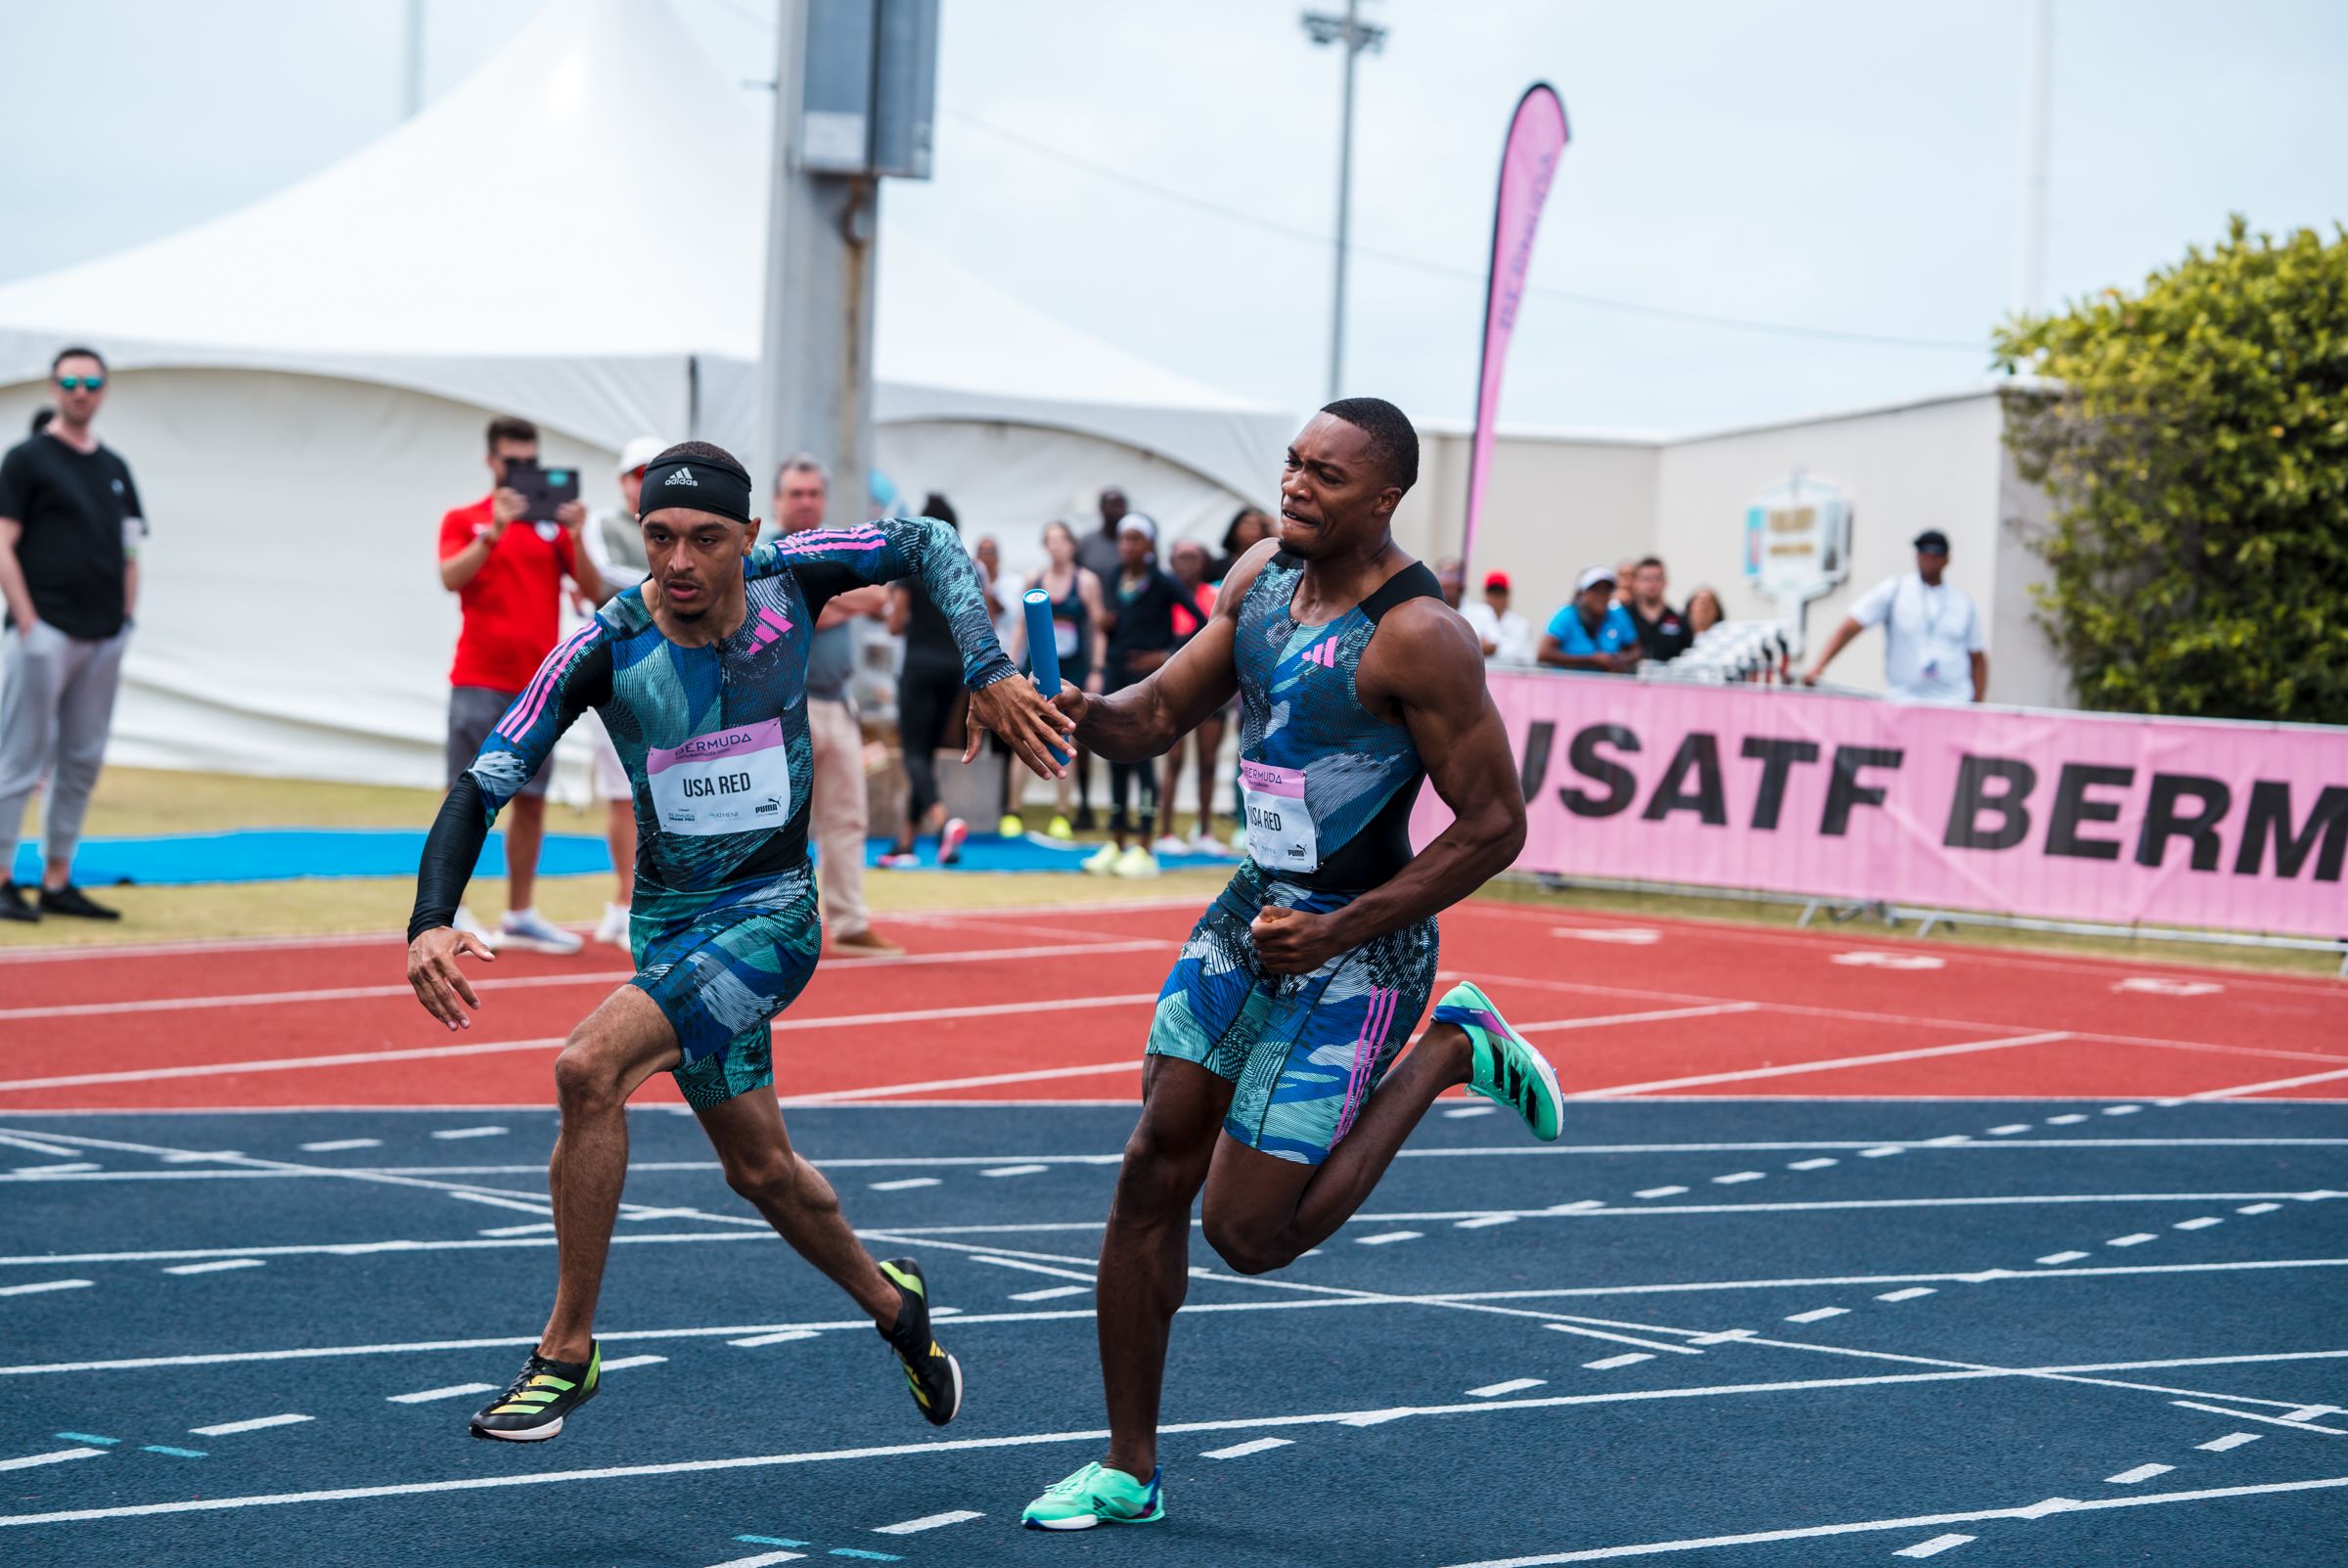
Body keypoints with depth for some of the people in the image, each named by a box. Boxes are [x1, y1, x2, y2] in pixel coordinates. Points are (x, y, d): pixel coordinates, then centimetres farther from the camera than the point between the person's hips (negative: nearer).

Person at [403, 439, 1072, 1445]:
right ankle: (890, 1303, 47)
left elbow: (927, 544, 4)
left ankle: (567, 1350, -13)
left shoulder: (790, 579, -13)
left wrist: (987, 672, -6)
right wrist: (431, 922, -32)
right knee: (759, 1169, 16)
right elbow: (484, 784, -17)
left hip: (771, 912, -3)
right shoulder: (607, 648, -15)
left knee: (590, 1068, -25)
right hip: (668, 917, 3)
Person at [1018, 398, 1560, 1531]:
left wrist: (1342, 931, -22)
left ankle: (1454, 1050, 12)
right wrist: (1089, 714, -13)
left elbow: (1493, 826, -18)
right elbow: (1160, 714, 12)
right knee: (1151, 1175, 3)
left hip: (1356, 950, -7)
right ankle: (1128, 1470, 15)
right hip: (1251, 914, 7)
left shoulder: (1417, 637, -21)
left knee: (1250, 1233, -6)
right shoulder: (1262, 579, 3)